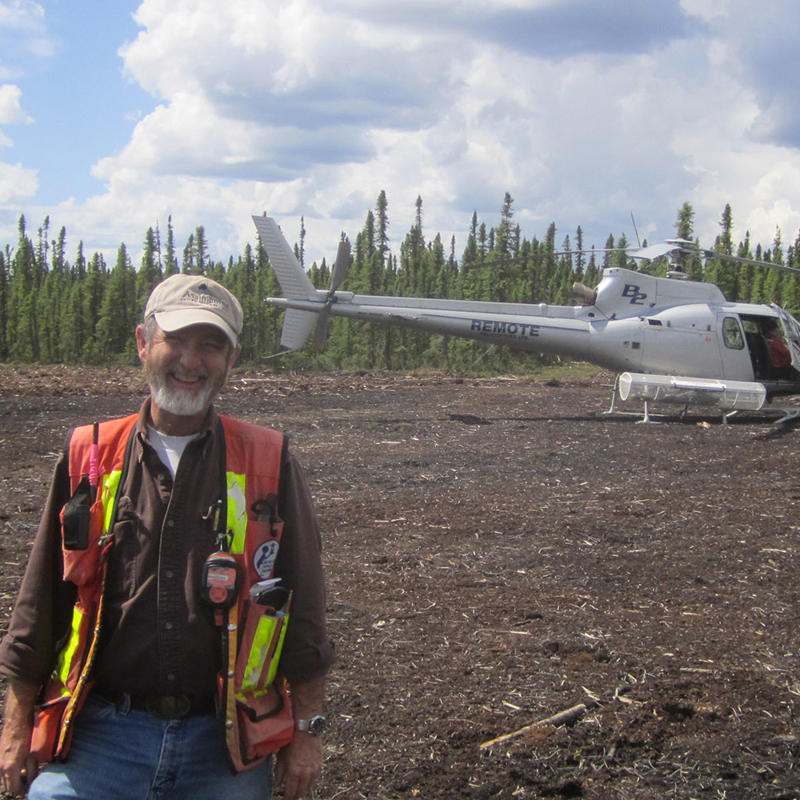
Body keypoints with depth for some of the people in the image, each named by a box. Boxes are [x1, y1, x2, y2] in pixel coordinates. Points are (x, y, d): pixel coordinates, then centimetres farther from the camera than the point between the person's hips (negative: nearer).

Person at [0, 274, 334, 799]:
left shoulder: (269, 465, 1)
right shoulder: (89, 457, 4)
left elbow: (304, 609, 4)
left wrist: (306, 731, 3)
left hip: (225, 746, 0)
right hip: (101, 737, 1)